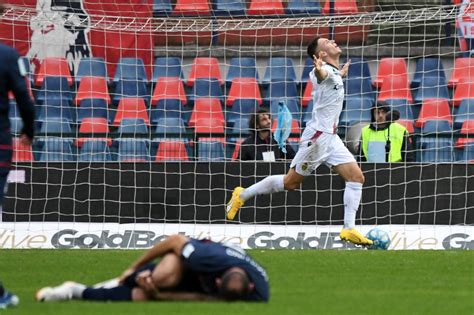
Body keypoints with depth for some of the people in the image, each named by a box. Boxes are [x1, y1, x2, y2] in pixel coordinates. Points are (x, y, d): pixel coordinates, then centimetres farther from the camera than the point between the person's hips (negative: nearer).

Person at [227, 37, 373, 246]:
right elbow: (320, 74, -42)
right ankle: (243, 194, 15)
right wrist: (319, 69, -64)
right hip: (317, 136, -9)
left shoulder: (334, 72, 14)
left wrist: (341, 74, 42)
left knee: (356, 176, -3)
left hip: (330, 138, 9)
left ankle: (349, 229, -5)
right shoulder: (326, 70, -14)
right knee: (290, 182, -1)